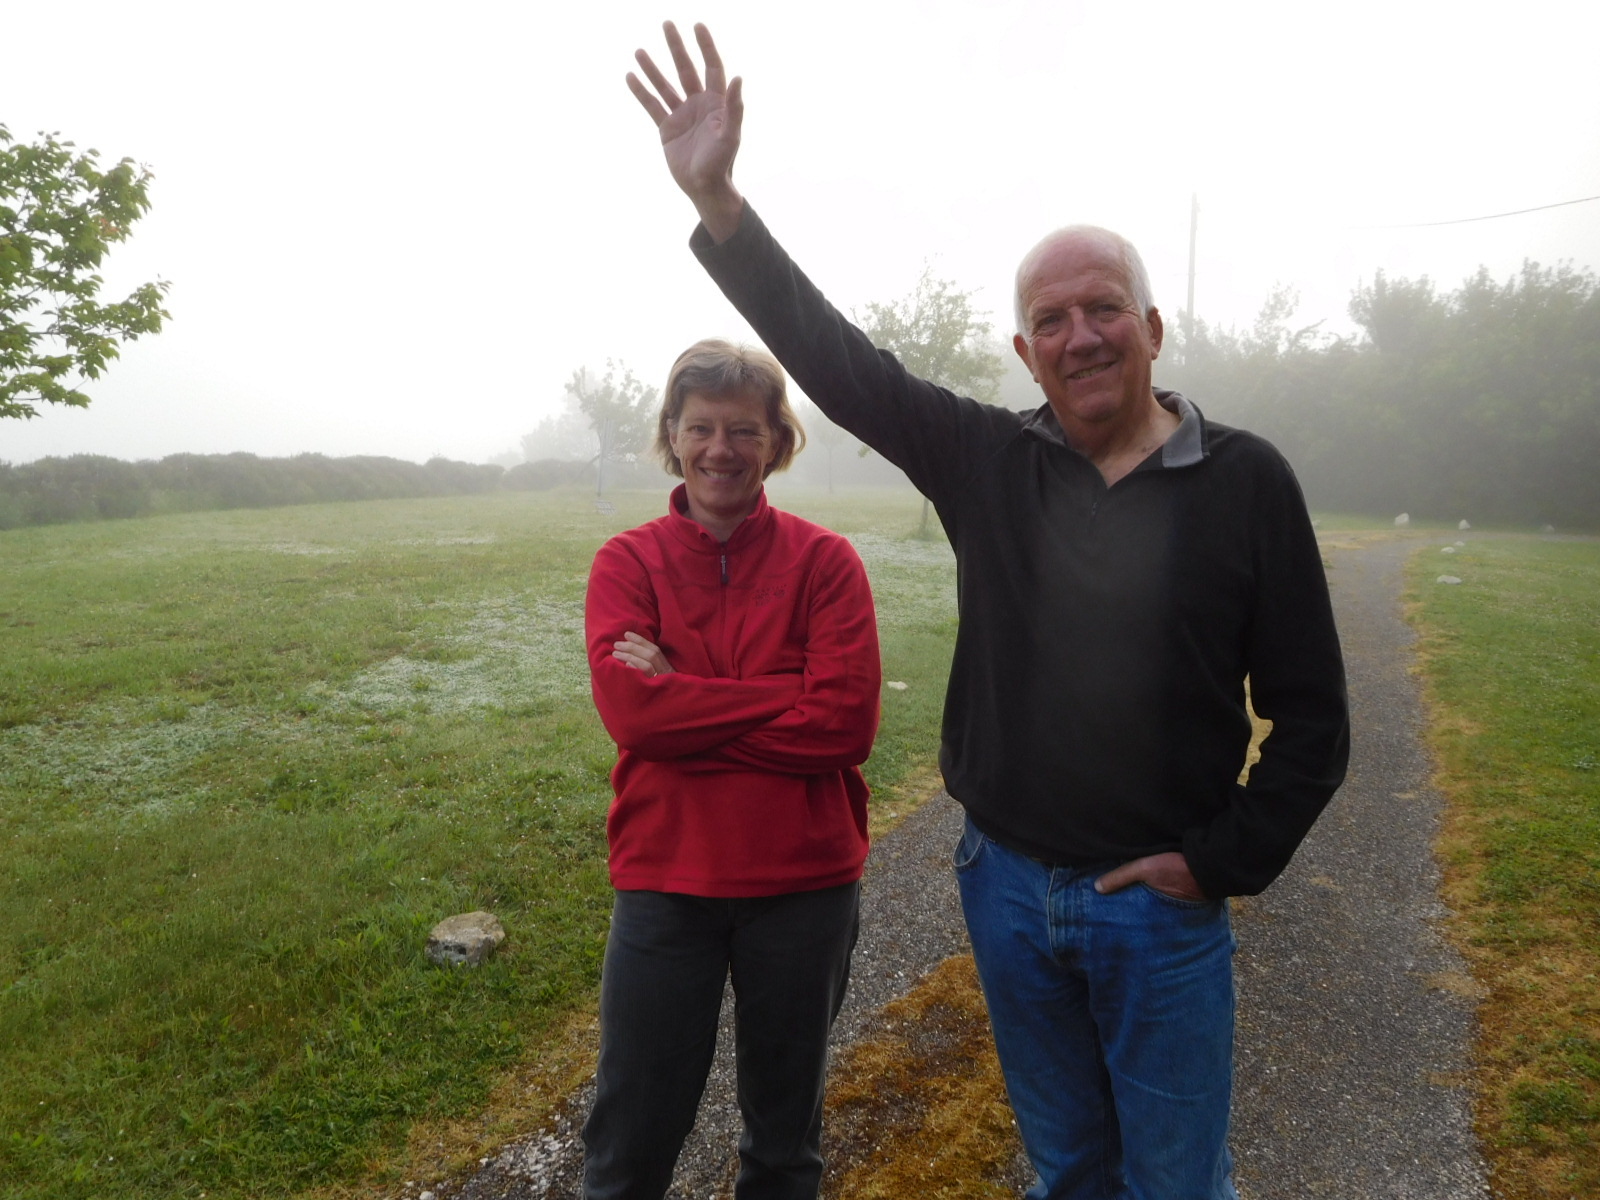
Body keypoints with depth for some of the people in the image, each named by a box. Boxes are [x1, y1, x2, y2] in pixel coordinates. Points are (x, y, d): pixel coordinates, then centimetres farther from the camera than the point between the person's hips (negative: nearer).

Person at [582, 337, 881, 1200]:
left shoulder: (824, 561, -5)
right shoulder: (627, 563, -2)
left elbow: (847, 724, -16)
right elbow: (628, 709, -16)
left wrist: (683, 705, -16)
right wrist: (786, 694, -17)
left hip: (804, 883, 0)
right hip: (665, 880, 0)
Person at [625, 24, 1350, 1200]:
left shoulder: (1246, 480, -7)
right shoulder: (988, 460, -2)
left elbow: (1310, 715, -3)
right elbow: (838, 360, -4)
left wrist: (1225, 861, -8)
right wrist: (717, 200, -10)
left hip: (1161, 905, -2)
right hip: (1007, 888, 3)